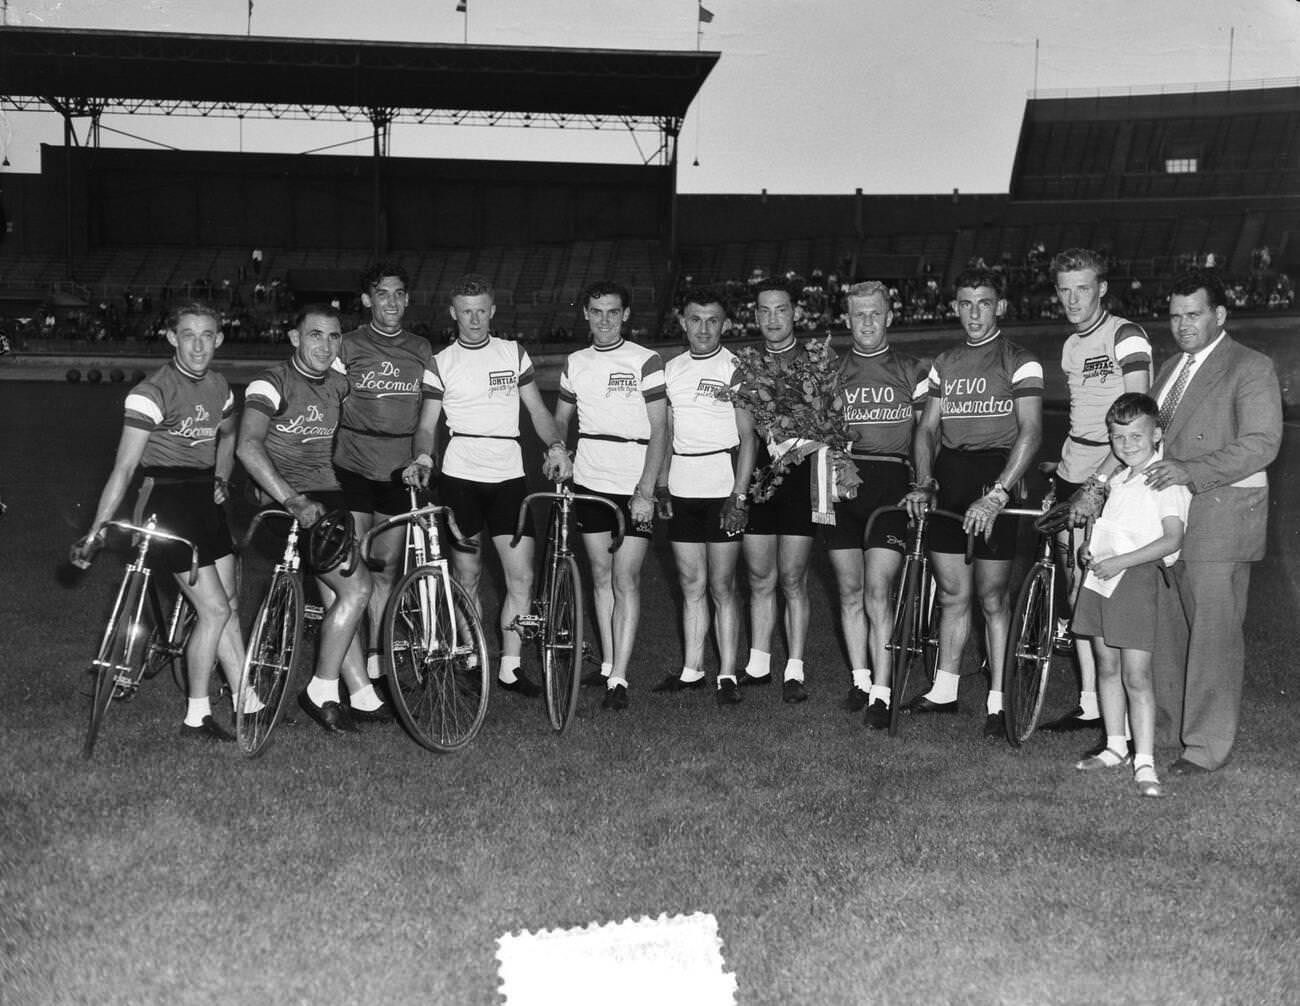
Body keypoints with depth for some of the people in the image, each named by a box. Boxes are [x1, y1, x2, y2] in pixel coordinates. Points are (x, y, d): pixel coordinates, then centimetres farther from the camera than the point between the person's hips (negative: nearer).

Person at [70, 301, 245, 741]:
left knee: (228, 603, 8)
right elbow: (124, 468, -20)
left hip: (205, 496, 7)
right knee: (214, 610, -10)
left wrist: (221, 478, 10)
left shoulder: (218, 386, 5)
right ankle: (196, 717, 4)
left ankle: (247, 704, 18)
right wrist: (95, 533, -24)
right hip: (165, 501, -7)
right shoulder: (152, 392, -17)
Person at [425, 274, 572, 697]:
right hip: (460, 475, -2)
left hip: (508, 476, 2)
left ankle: (510, 667, 7)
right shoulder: (441, 362, 4)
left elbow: (538, 410, 13)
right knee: (467, 575, 4)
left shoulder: (513, 353, 11)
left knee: (522, 576, -3)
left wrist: (556, 446, -4)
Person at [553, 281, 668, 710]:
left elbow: (659, 431, -8)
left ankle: (619, 679, -3)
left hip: (633, 488, -4)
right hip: (589, 483, 4)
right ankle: (608, 664, 21)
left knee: (625, 581, -5)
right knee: (601, 575, 11)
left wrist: (645, 492, -15)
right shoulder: (575, 363, 9)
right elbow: (561, 419, 21)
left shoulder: (645, 362, -5)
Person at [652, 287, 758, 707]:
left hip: (722, 488, -5)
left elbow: (748, 437, -7)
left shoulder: (735, 368, -4)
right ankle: (691, 670, 17)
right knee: (691, 585, 9)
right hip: (682, 490, 5)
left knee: (722, 587, -1)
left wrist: (739, 495, -14)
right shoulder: (671, 369, 12)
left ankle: (727, 675, 5)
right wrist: (661, 487, 12)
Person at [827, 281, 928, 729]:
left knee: (877, 591, -10)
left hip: (891, 482, -3)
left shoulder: (911, 372, 8)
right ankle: (859, 679, 20)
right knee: (850, 591, 7)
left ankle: (881, 693, -7)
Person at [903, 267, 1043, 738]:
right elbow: (927, 428, 13)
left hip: (996, 475, -5)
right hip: (949, 477, 5)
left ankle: (997, 701, 7)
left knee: (992, 597, -1)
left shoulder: (1019, 363, -4)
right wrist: (924, 483, -4)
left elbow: (1031, 431, -14)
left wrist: (997, 493, -25)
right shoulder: (944, 364, 15)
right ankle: (944, 689, 23)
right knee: (952, 594, 11)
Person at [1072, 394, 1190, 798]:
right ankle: (1116, 747, 25)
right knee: (1106, 668, 13)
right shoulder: (1119, 479, 15)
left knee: (1136, 676, -9)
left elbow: (1171, 540, -19)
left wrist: (1118, 562, -21)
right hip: (1101, 575, 8)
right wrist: (1090, 549, 9)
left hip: (1136, 577, -8)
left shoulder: (1166, 481, -10)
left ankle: (1145, 763, -5)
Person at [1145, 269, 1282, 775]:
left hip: (1222, 515, -7)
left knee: (1213, 633, -3)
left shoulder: (1251, 369, -6)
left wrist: (1191, 471, -26)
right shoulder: (1171, 368, 19)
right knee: (1164, 626, 12)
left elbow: (1261, 443, -16)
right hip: (1168, 512, 7)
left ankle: (1207, 746, 4)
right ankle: (1164, 723, 26)